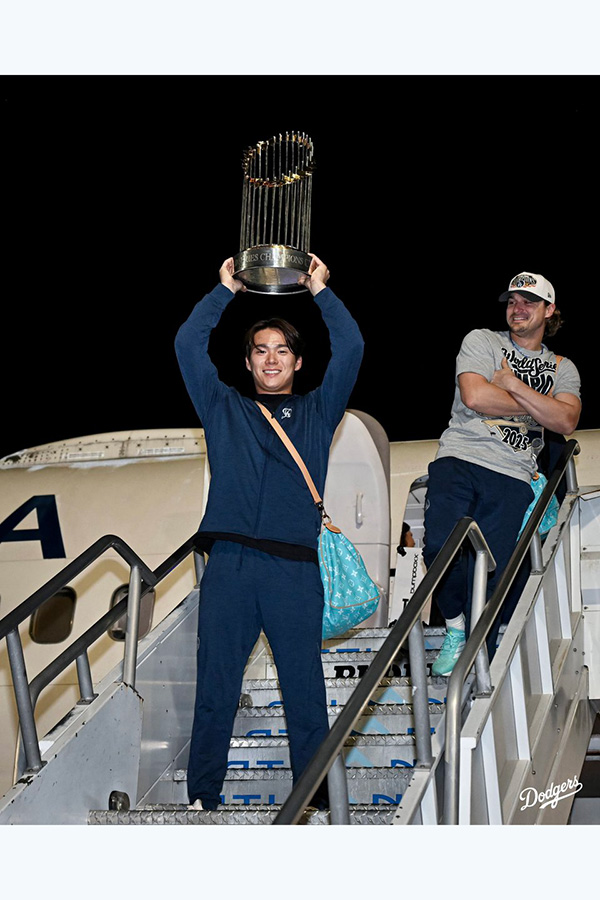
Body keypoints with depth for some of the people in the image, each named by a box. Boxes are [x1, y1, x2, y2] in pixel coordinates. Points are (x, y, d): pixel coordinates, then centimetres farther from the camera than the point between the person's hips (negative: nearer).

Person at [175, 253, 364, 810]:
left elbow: (349, 348, 10)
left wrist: (320, 291, 17)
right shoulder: (224, 408, 20)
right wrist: (225, 290, 20)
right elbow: (189, 344, 14)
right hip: (228, 562, 1)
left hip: (294, 566, 0)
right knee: (215, 685, 0)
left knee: (304, 687, -1)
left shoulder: (317, 411, 19)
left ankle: (317, 800, 5)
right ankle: (200, 799, 5)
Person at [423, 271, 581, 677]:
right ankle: (455, 628, 0)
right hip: (459, 459, -1)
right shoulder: (481, 341, 11)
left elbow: (565, 422, 1)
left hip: (511, 478, 2)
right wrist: (535, 407, 3)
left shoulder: (562, 368, 20)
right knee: (440, 547, -24)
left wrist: (512, 384, -5)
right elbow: (474, 396, -7)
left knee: (489, 572, -10)